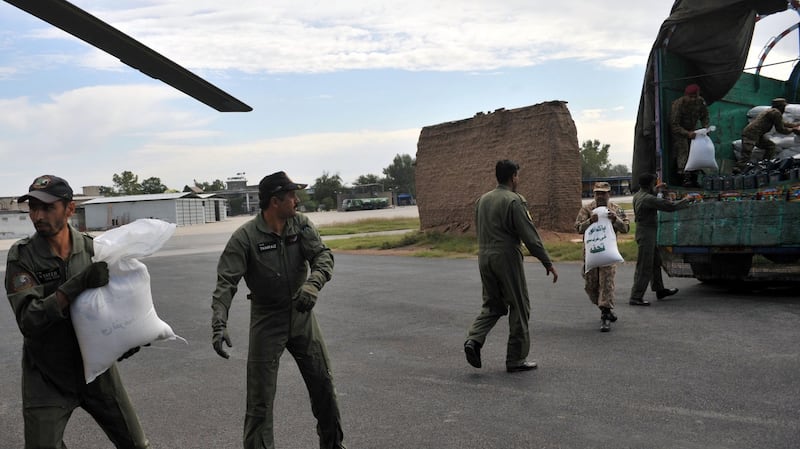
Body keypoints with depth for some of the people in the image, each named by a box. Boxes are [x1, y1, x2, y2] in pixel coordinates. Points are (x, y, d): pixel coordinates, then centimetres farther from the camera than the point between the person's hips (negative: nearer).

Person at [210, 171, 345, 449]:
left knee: (323, 384, 13)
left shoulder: (301, 225, -6)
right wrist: (219, 325, -33)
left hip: (302, 315, 4)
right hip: (267, 320, -4)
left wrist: (313, 283, -36)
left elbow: (323, 256, -15)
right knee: (260, 398, -1)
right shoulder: (245, 237, -17)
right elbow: (226, 283, -21)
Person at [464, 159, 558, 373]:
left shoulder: (483, 199, 10)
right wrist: (548, 263, -9)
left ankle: (474, 339, -4)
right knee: (519, 308, 5)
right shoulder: (514, 201, -12)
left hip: (484, 257, 7)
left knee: (492, 305, 18)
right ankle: (516, 359, 10)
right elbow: (530, 235, -14)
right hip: (507, 258, -7)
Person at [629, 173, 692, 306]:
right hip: (646, 234, -10)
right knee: (644, 267, -6)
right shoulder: (648, 199, -22)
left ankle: (660, 290, 34)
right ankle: (636, 297, -3)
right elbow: (669, 206, -21)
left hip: (648, 234, 10)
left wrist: (656, 190, 32)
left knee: (655, 262, 21)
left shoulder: (637, 195, 7)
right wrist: (684, 202, -5)